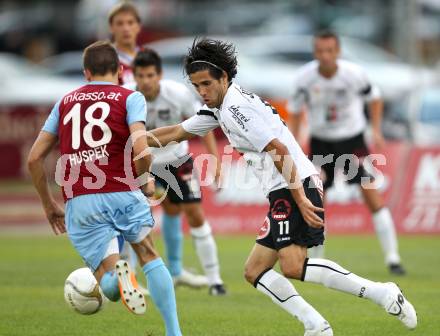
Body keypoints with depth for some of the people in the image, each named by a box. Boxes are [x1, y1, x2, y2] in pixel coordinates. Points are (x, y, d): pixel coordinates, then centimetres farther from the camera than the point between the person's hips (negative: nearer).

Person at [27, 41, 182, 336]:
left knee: (109, 287, 7)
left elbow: (34, 159, 16)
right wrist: (140, 176, 11)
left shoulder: (65, 102, 19)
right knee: (150, 257, 21)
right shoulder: (130, 98, 7)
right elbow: (141, 150, -10)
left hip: (78, 202, 2)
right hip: (122, 193, -2)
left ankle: (117, 274, -29)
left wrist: (49, 205, 26)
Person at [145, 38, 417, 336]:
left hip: (299, 186, -10)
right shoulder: (220, 106, 19)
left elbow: (280, 151, -19)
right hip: (283, 192, 10)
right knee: (255, 272, 8)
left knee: (292, 267, -25)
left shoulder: (236, 105, -11)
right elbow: (178, 132, 33)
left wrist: (300, 199, -23)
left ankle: (382, 293, -22)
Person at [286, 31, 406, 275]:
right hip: (321, 142, 1)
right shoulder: (305, 77, -14)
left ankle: (392, 257, -8)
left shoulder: (354, 74, -17)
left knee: (371, 193, -12)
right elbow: (295, 110, 2)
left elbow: (374, 98, 2)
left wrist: (376, 130, -7)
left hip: (352, 139, -1)